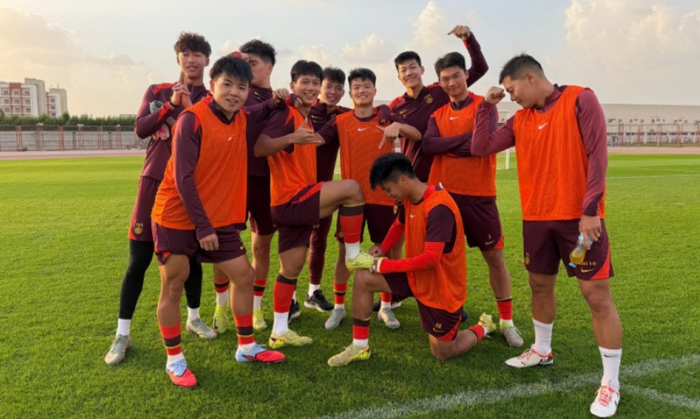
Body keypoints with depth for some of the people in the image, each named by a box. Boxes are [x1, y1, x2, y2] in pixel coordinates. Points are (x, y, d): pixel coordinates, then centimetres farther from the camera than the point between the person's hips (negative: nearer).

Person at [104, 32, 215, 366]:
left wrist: (190, 107, -17)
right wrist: (171, 104, -15)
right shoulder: (157, 91, 9)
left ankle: (194, 317, 30)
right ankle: (122, 334, 12)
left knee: (191, 255, 9)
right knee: (139, 259, 0)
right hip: (156, 179, 0)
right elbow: (140, 129, -4)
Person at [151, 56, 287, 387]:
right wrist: (202, 226, -20)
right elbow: (182, 178, -20)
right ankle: (174, 360, 20)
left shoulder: (241, 119, 4)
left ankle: (246, 348, 23)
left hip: (218, 219, 7)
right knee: (173, 287, 3)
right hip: (176, 218, -6)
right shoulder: (192, 119, -17)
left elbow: (265, 114, 29)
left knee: (244, 276, 7)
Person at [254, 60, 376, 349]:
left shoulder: (308, 116, 16)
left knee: (291, 269, 12)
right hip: (290, 200, -9)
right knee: (351, 188, -19)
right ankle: (353, 254, -6)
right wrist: (291, 138, -37)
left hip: (297, 201, 9)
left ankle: (279, 332, 22)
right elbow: (259, 148, -25)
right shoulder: (286, 114, -12)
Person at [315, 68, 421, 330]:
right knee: (345, 251, 6)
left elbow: (417, 136, -10)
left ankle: (385, 308, 24)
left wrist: (398, 126, -29)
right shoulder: (340, 122, 4)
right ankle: (339, 307, 21)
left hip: (382, 196, 0)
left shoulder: (386, 118, 2)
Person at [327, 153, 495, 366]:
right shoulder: (410, 200, -3)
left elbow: (431, 258, -32)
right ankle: (359, 347, 6)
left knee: (442, 354, 5)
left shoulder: (439, 208, -29)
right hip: (416, 276, 8)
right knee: (362, 279, -6)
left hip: (442, 286, -7)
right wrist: (383, 248, 2)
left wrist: (388, 265, -23)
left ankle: (483, 327, 32)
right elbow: (399, 225, 19)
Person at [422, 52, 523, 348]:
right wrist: (465, 138, -13)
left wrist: (448, 146, -7)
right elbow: (428, 146, -6)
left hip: (479, 195, -3)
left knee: (494, 257, 4)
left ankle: (507, 321, 17)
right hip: (443, 193, 3)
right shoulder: (438, 115, 12)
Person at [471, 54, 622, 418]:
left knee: (598, 296, -3)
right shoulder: (520, 120, 10)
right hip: (537, 218, 6)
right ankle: (541, 351, 39)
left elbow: (597, 154, -12)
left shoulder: (580, 100, -6)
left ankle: (610, 383, 9)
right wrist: (486, 106, 4)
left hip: (580, 217, -6)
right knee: (540, 286, 17)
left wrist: (590, 209, -18)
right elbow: (480, 148, 9)